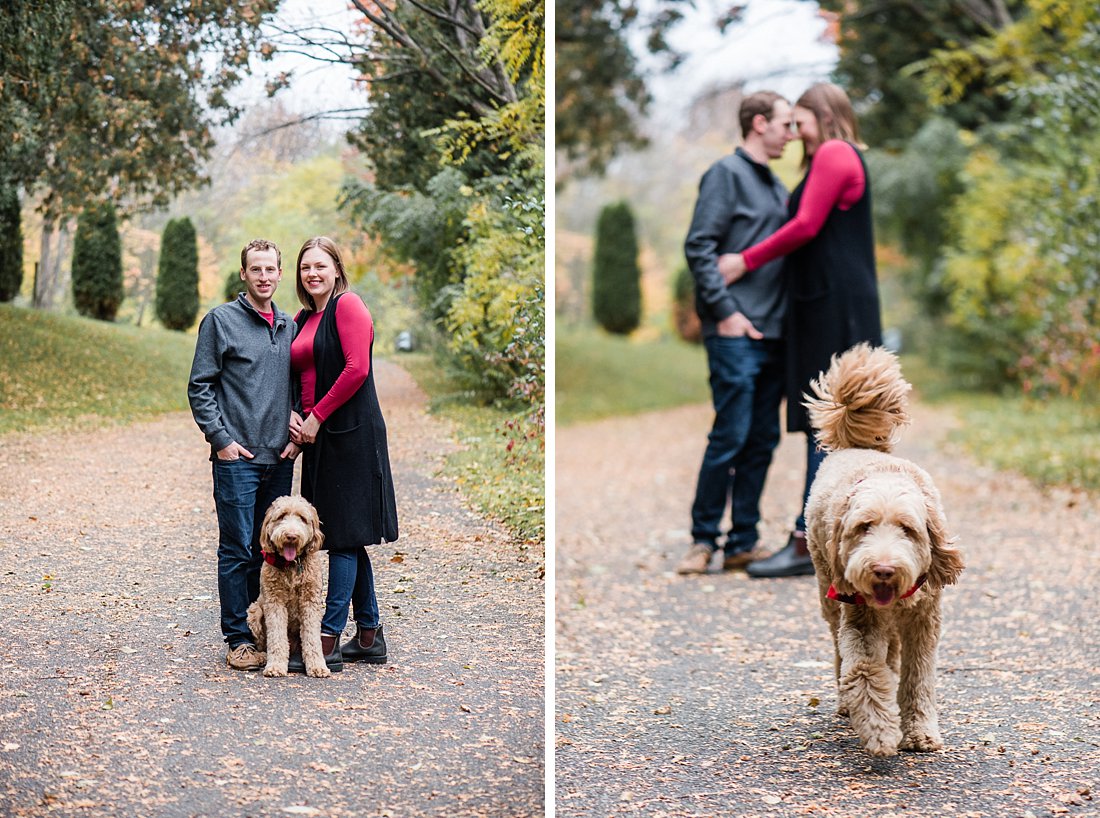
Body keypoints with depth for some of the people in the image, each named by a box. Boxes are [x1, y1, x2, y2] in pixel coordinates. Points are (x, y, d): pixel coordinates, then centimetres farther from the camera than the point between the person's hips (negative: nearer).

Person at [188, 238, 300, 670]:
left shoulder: (288, 326, 14)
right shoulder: (221, 320, -1)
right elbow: (200, 387, -3)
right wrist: (221, 438, -10)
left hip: (280, 458, 5)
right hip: (237, 457, -5)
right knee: (238, 550, -3)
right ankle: (239, 639, 3)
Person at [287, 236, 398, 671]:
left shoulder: (348, 305, -7)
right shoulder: (301, 319, 17)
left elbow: (356, 369, -17)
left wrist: (317, 416, -13)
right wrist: (294, 416, 1)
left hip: (350, 433, -9)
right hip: (319, 435, 9)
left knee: (344, 536, -6)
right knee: (349, 538, 11)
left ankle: (328, 642, -5)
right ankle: (369, 637, 19)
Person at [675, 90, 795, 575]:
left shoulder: (776, 186, 20)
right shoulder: (727, 173, -3)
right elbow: (699, 247, -12)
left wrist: (786, 317, 10)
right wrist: (726, 311, -16)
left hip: (773, 335, 8)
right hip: (735, 335, -8)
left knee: (762, 441, 7)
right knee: (730, 436, -7)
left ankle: (742, 543, 13)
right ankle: (703, 539, 4)